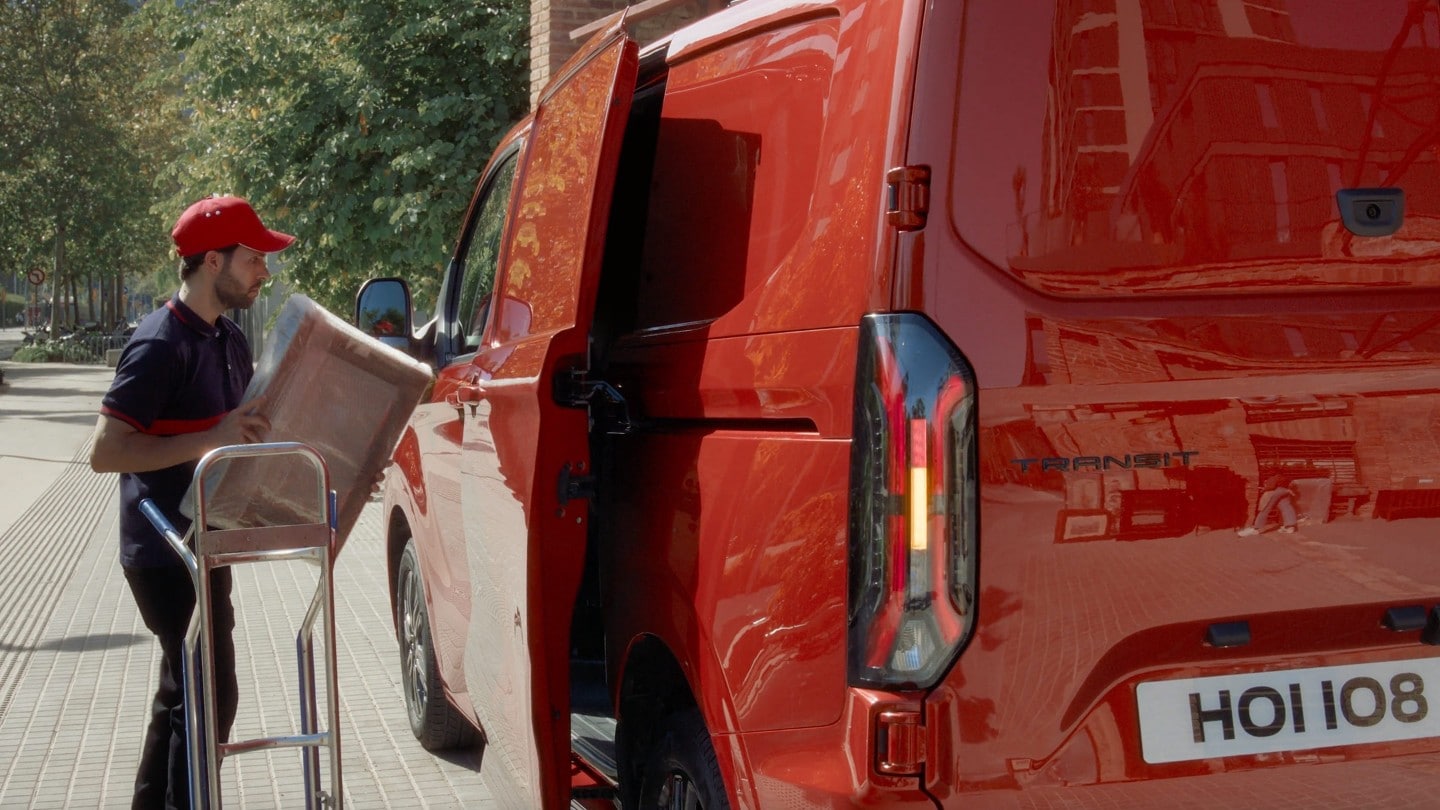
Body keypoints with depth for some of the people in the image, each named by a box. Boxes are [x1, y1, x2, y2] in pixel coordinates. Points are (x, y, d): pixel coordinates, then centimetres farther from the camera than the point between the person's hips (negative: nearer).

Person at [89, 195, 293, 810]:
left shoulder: (229, 341, 9)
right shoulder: (160, 345, -19)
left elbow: (247, 431, 22)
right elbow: (104, 451, -24)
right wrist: (210, 438, -29)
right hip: (167, 555, -10)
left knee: (185, 691, 18)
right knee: (211, 696, -7)